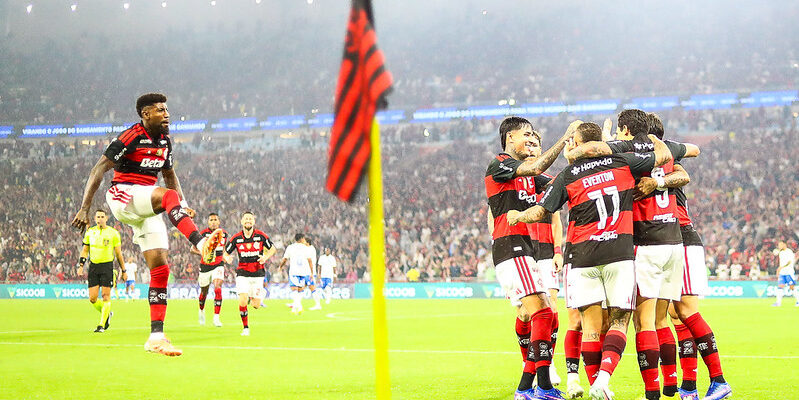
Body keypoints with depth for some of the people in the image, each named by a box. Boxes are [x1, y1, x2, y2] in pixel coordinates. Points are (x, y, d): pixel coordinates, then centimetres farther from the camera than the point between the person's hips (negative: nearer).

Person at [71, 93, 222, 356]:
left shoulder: (164, 141, 12)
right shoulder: (131, 137, -11)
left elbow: (169, 174, 27)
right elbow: (99, 170, -13)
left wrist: (184, 206, 14)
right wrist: (85, 209, -18)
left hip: (145, 209, 7)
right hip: (123, 196, -7)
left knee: (160, 268, -3)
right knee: (168, 196, -35)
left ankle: (156, 337, -1)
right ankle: (200, 243, -53)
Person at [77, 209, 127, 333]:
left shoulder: (113, 233, 0)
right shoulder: (90, 232, 9)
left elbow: (118, 253, 4)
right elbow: (85, 250, 16)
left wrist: (123, 271, 5)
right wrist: (81, 266, 5)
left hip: (107, 266, -3)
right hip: (93, 266, 3)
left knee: (106, 296, -8)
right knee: (92, 298, -1)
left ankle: (101, 325, -2)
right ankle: (107, 314, 25)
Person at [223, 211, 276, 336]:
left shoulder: (261, 236, -3)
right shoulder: (236, 238, -2)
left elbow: (272, 249, 9)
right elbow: (225, 253, 6)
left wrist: (265, 257, -10)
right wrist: (227, 258, -18)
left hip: (257, 273, 0)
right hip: (242, 273, 0)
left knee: (256, 305, -1)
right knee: (242, 302, -18)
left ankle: (251, 299, 37)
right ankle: (246, 328, 1)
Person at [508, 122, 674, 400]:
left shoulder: (567, 176, 3)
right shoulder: (623, 162, 5)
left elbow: (538, 213, 5)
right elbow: (664, 155, 14)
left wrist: (517, 216, 25)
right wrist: (651, 136, 34)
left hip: (582, 255, 0)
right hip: (619, 252, 0)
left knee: (591, 325, 5)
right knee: (619, 321, 3)